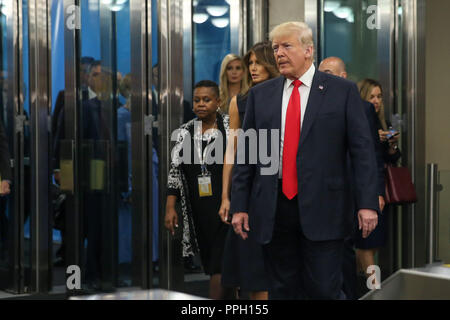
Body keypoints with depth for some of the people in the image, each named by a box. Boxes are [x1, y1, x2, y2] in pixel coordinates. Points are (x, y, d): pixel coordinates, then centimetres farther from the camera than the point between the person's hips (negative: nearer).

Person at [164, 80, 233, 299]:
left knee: (219, 267, -11)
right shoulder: (185, 132, 9)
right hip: (199, 212, 4)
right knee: (212, 266, 8)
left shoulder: (230, 127, -1)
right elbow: (175, 171, 9)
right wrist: (170, 208, 2)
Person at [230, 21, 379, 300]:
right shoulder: (260, 94, 11)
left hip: (322, 211, -3)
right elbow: (246, 152, 11)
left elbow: (362, 149, -1)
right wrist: (239, 205, 5)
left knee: (324, 290, -3)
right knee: (282, 290, 10)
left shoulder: (343, 91, 2)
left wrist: (367, 203, -9)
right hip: (273, 211, 3)